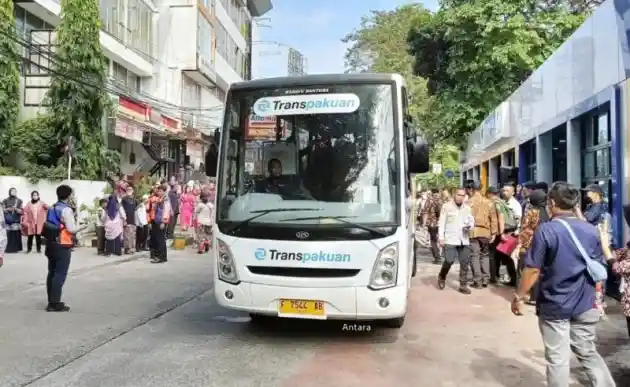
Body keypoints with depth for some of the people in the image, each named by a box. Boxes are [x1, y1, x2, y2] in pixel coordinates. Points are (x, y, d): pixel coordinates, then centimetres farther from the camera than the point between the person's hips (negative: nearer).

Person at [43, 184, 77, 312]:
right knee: (60, 274, -4)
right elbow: (71, 229, -19)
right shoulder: (66, 210, -15)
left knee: (52, 272, 14)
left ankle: (51, 301, 22)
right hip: (63, 246, -8)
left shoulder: (51, 208, 10)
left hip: (51, 244, 8)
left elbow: (48, 225, 12)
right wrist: (78, 226, -1)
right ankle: (55, 303, -4)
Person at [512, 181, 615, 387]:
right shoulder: (591, 230, 2)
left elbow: (533, 270, -16)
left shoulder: (546, 230, -14)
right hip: (585, 305, 5)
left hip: (554, 305, -5)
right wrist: (594, 296, 22)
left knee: (558, 358, 6)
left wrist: (518, 296, -5)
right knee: (588, 353, 20)